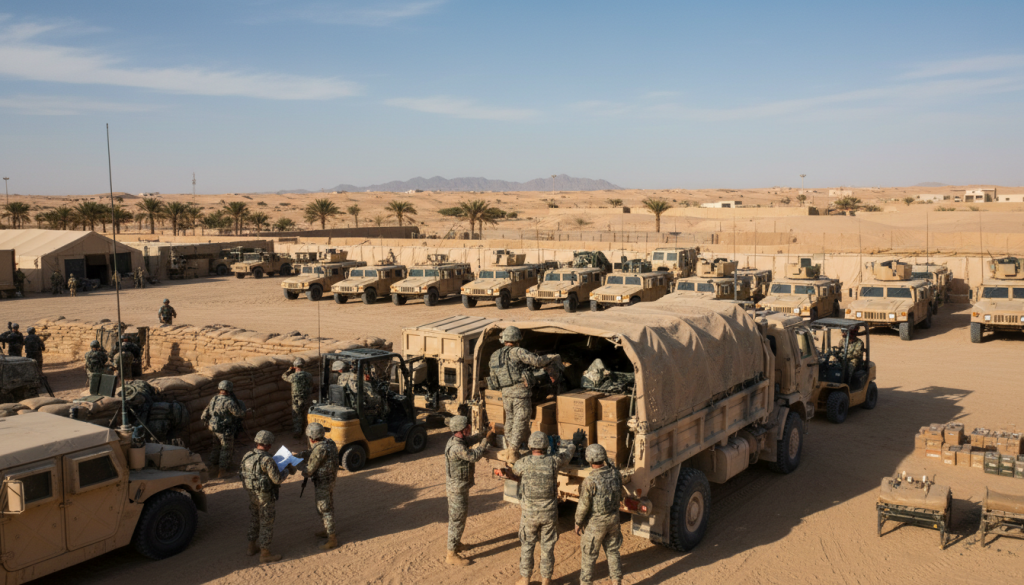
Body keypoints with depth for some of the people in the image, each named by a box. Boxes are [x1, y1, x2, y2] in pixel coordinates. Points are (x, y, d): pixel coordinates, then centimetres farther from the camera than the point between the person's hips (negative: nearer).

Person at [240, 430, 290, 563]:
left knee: (254, 520, 24)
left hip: (252, 494, 7)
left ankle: (252, 547, 39)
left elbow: (243, 472, 10)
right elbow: (277, 479, -23)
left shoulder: (247, 456, -3)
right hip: (266, 496, -7)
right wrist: (287, 471, -4)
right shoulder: (267, 459, -26)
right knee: (266, 524, 5)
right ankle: (265, 555, 14)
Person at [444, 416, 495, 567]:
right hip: (457, 489, -10)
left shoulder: (456, 439, 0)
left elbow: (471, 439, 13)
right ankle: (451, 555, 8)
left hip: (459, 487, 10)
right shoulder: (457, 447, -30)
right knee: (457, 520, -1)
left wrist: (485, 433, -2)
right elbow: (475, 456, -23)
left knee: (458, 518, 25)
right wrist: (486, 438, -16)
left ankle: (455, 543, 42)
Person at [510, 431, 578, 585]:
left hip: (529, 513, -1)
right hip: (549, 514, 1)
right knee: (547, 547, 14)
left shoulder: (523, 463, -14)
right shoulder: (553, 461, -12)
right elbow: (568, 452, 11)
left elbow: (513, 472, 12)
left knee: (527, 546, 15)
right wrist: (572, 442, 34)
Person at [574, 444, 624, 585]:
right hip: (613, 519, 5)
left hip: (596, 523, -5)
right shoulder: (615, 473, -11)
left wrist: (578, 523, -5)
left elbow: (583, 506, -21)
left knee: (588, 554, 12)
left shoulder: (590, 481, -29)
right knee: (612, 552, 20)